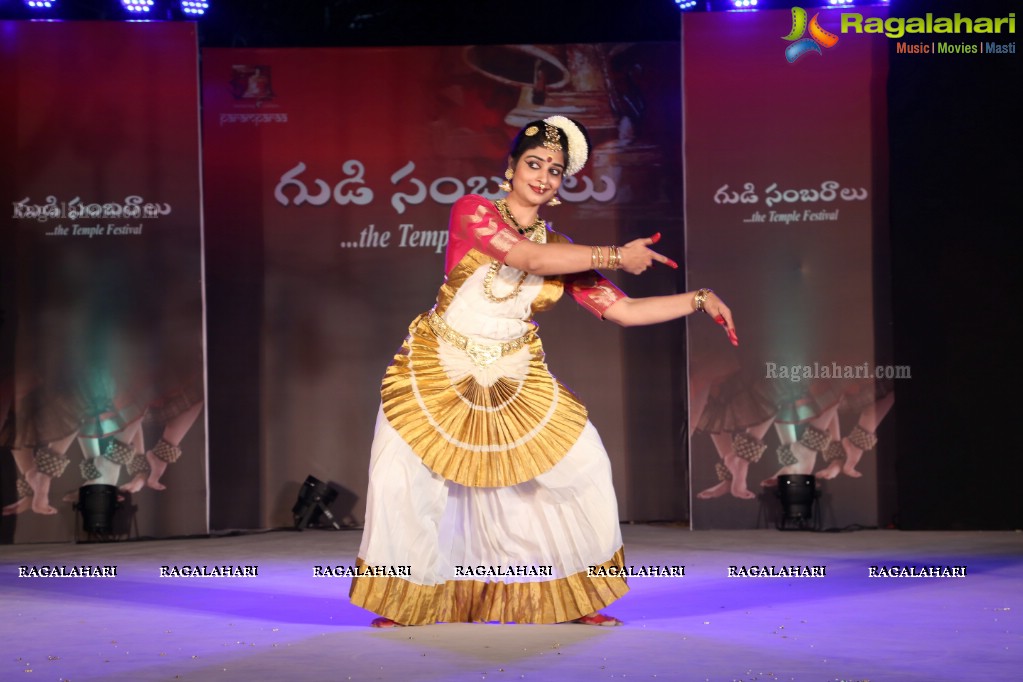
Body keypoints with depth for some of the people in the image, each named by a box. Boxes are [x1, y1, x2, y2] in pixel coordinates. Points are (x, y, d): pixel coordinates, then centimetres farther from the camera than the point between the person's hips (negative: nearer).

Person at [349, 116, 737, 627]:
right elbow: (529, 258, -25)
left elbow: (623, 311, 0)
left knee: (584, 463, -2)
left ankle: (572, 601, 11)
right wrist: (615, 256, -21)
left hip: (512, 380, 4)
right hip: (438, 371, -4)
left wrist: (699, 300, -6)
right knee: (401, 479, -14)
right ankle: (404, 601, 6)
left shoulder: (562, 250, 3)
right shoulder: (472, 212, -9)